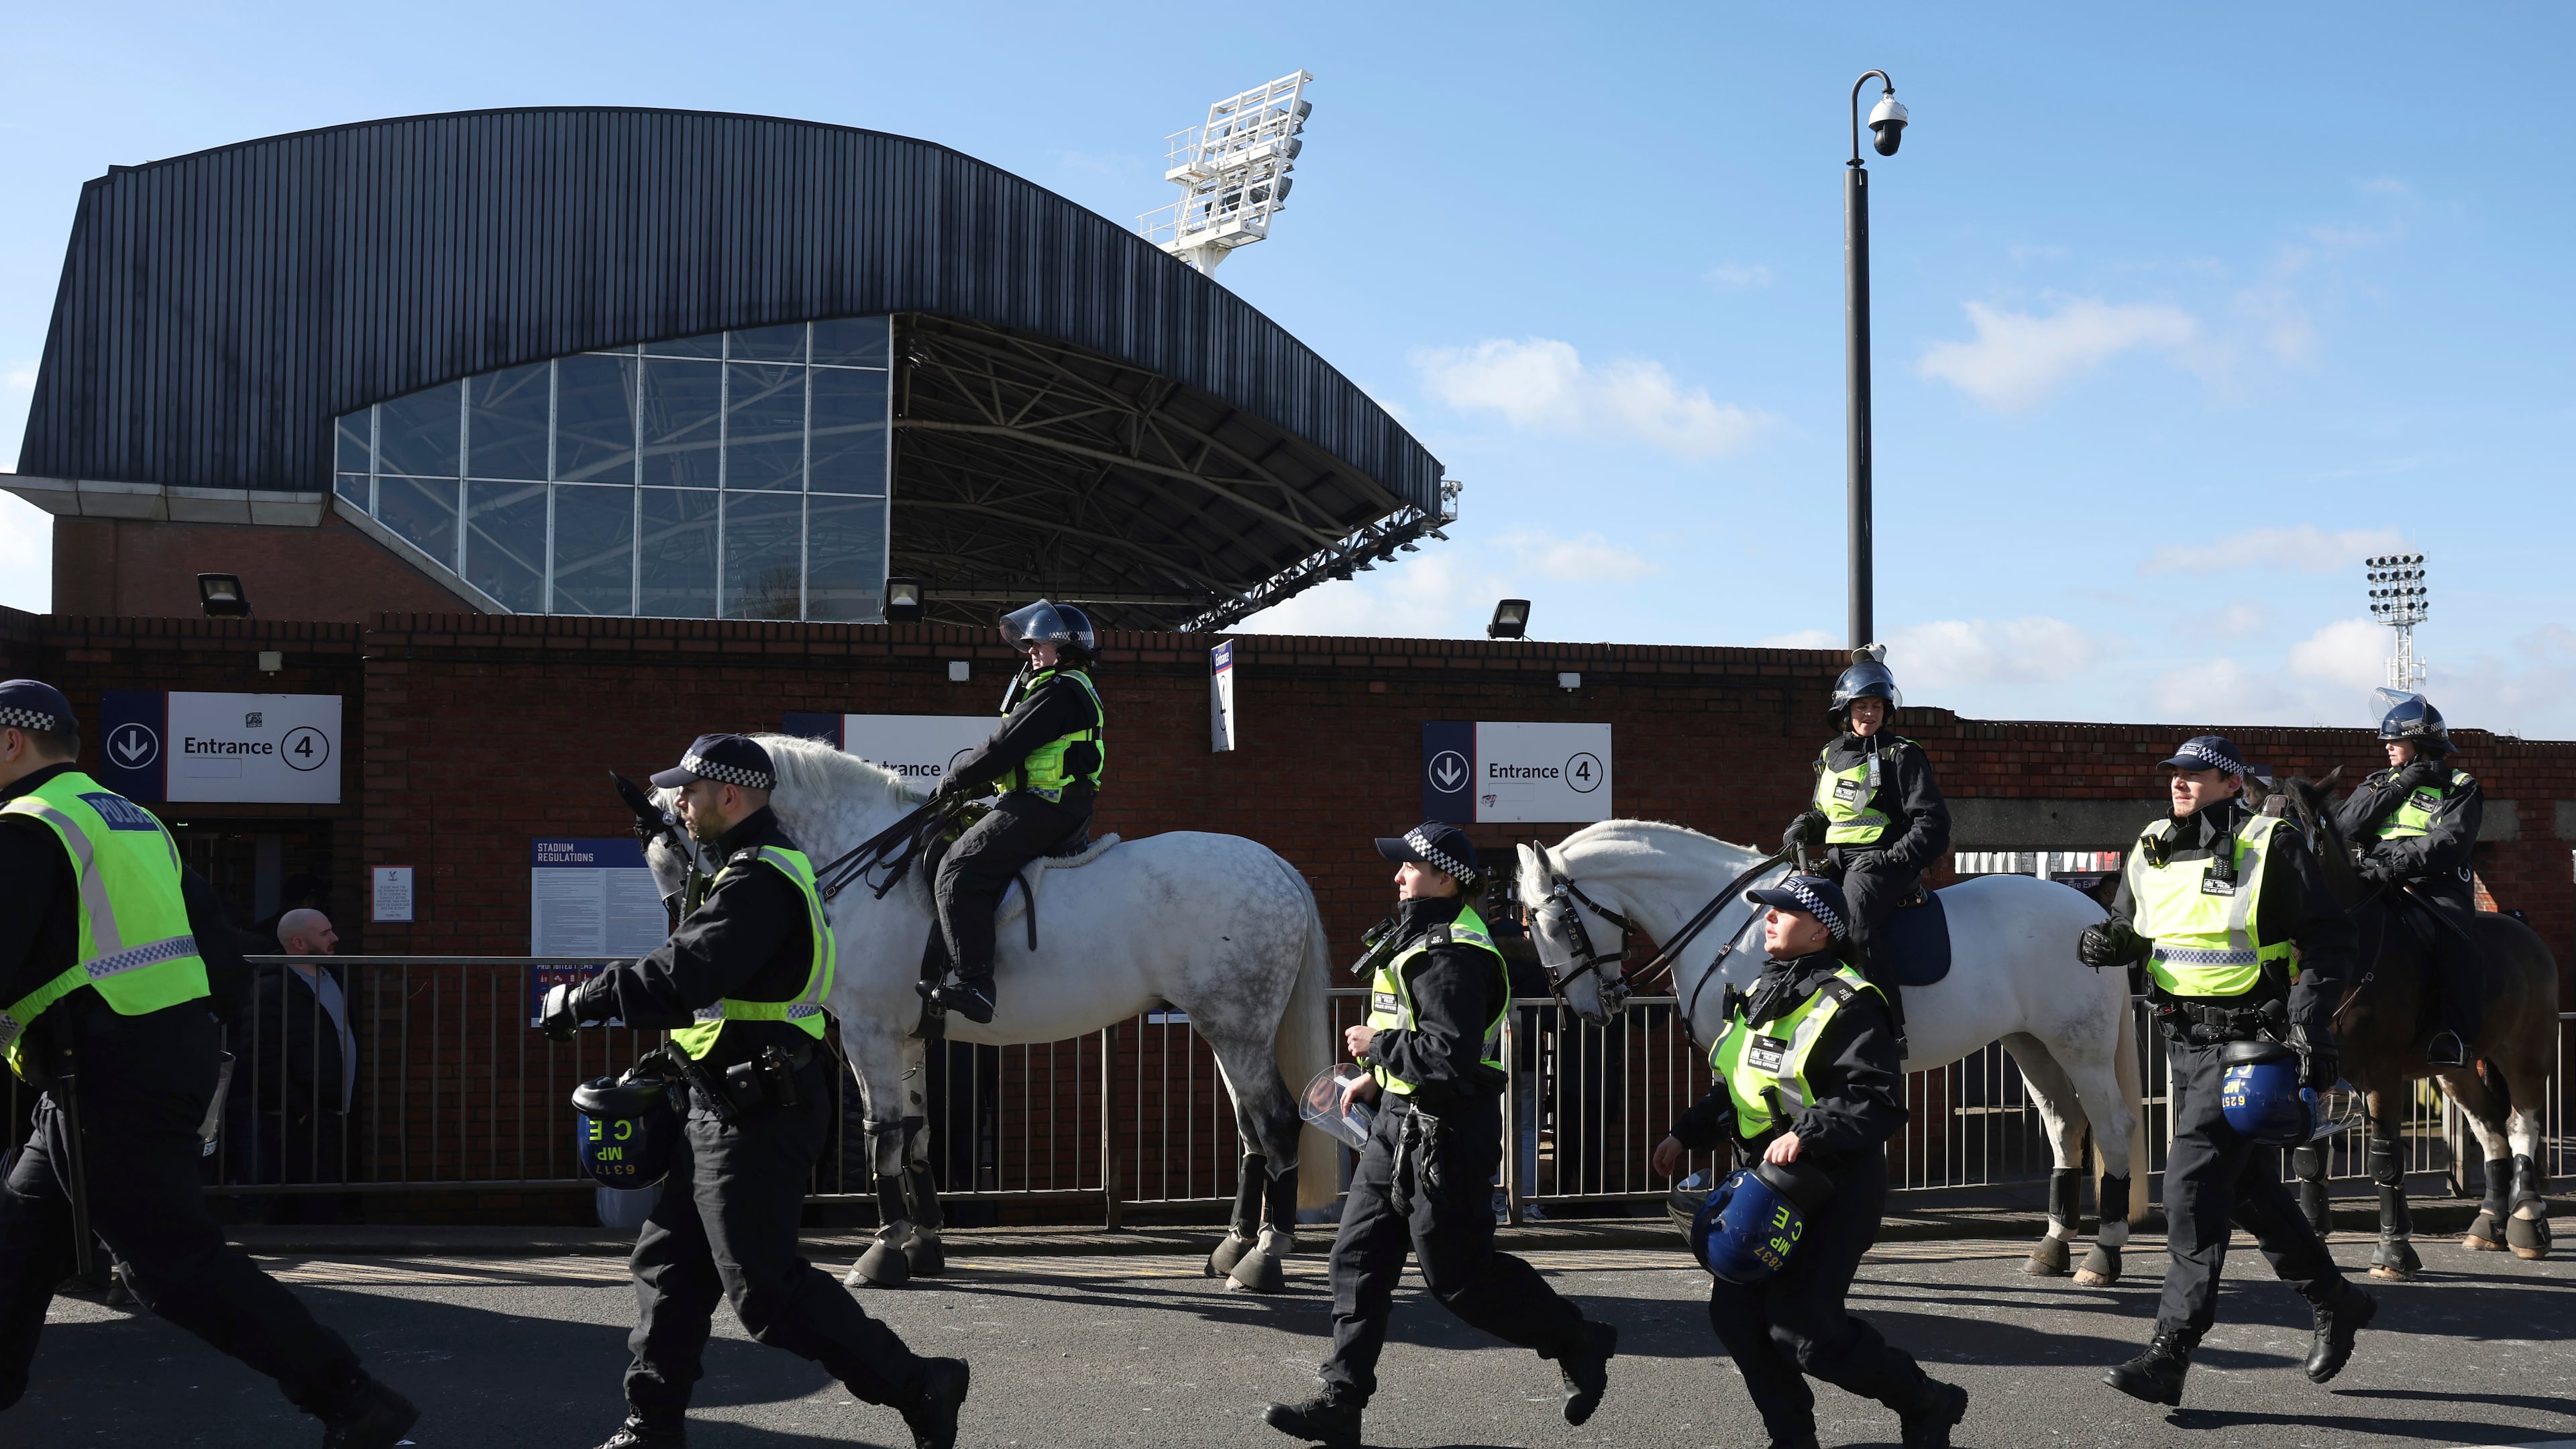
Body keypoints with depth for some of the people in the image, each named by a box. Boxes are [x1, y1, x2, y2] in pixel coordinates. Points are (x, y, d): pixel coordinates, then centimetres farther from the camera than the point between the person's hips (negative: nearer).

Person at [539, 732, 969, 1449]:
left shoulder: (760, 881, -19)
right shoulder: (755, 868, 17)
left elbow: (685, 974, -28)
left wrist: (581, 1001, -17)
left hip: (756, 1115, -11)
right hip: (728, 1108, 11)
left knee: (764, 1285, -7)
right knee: (668, 1260, 14)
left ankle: (918, 1386, -2)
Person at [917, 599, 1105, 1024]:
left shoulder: (1056, 691, -12)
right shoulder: (1078, 690, 23)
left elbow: (1005, 748, -16)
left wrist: (955, 780, -4)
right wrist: (973, 785, 17)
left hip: (1040, 806, -11)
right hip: (1068, 810, 11)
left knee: (960, 870, -17)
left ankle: (971, 982, -26)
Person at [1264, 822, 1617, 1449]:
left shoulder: (1452, 954, -21)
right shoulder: (1419, 937, 13)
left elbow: (1449, 1057, -28)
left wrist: (1375, 1046, -17)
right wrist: (1377, 1077, 16)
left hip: (1443, 1134, -10)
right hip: (1402, 1123, 10)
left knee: (1457, 1272, 0)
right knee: (1359, 1256, 7)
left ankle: (1578, 1343, 19)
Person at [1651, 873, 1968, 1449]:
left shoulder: (1846, 1005, -14)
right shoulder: (1763, 997, 14)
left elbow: (1879, 1102, -21)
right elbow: (1736, 1090, 25)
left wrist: (1807, 1134, -31)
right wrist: (1686, 1135, 16)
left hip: (1833, 1186, -9)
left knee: (1802, 1328, -11)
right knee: (1736, 1313, 5)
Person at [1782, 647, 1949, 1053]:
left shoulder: (1900, 756, -2)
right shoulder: (1831, 756, 18)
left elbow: (1932, 823, -6)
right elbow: (1821, 814, 31)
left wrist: (1891, 860, -16)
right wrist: (1801, 828, 8)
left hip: (1881, 866, -8)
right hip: (1838, 863, 8)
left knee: (1851, 929, -31)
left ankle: (1891, 1034, -33)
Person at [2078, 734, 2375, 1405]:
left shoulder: (2272, 848, -8)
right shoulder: (2150, 852, 10)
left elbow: (2328, 938, -8)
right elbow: (2130, 926, 22)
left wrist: (2311, 1021, -18)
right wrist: (2105, 941, -2)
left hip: (2249, 1041, -7)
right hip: (2185, 1041, 7)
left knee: (2192, 1183, -14)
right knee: (2249, 1186, 17)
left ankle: (2169, 1354, -12)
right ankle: (2335, 1302, 37)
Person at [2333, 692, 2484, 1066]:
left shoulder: (2459, 787, 8)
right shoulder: (2380, 783, 22)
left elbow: (2451, 842, -10)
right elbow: (2346, 825, 4)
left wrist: (2396, 864, -24)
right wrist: (2399, 788, -2)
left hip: (2435, 886, -4)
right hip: (2378, 886, 4)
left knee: (2456, 937, -33)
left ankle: (2457, 1035, -31)